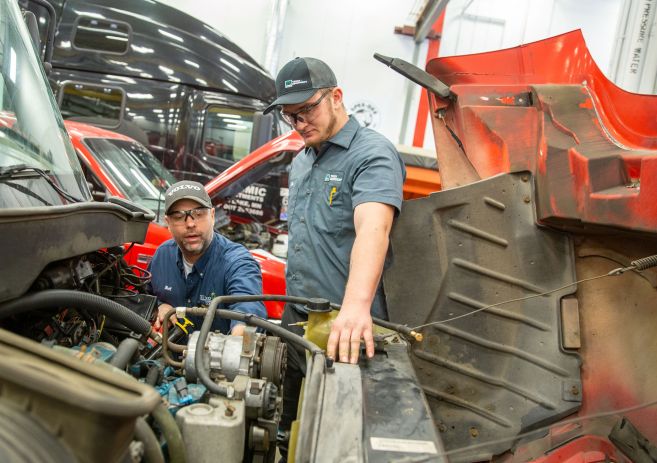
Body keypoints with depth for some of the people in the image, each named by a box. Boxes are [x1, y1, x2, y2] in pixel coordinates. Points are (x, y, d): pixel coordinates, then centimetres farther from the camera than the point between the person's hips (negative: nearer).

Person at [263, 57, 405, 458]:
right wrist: (293, 308, 16)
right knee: (290, 427, 21)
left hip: (344, 331, -8)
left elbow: (373, 229, -33)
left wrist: (356, 305, -48)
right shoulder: (301, 162, 13)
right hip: (295, 320, 8)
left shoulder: (373, 154, -15)